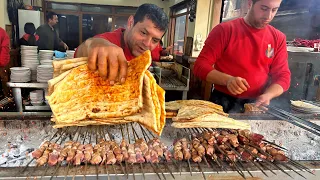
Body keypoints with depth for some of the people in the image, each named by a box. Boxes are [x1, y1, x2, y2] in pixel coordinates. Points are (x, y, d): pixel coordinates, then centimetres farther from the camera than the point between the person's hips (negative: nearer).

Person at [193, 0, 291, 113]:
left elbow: (283, 76, 2)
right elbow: (200, 66, -13)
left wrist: (267, 95, -18)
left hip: (256, 106, 3)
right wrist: (227, 80, -29)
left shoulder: (278, 38, 1)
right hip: (222, 103, -2)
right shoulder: (224, 30, -9)